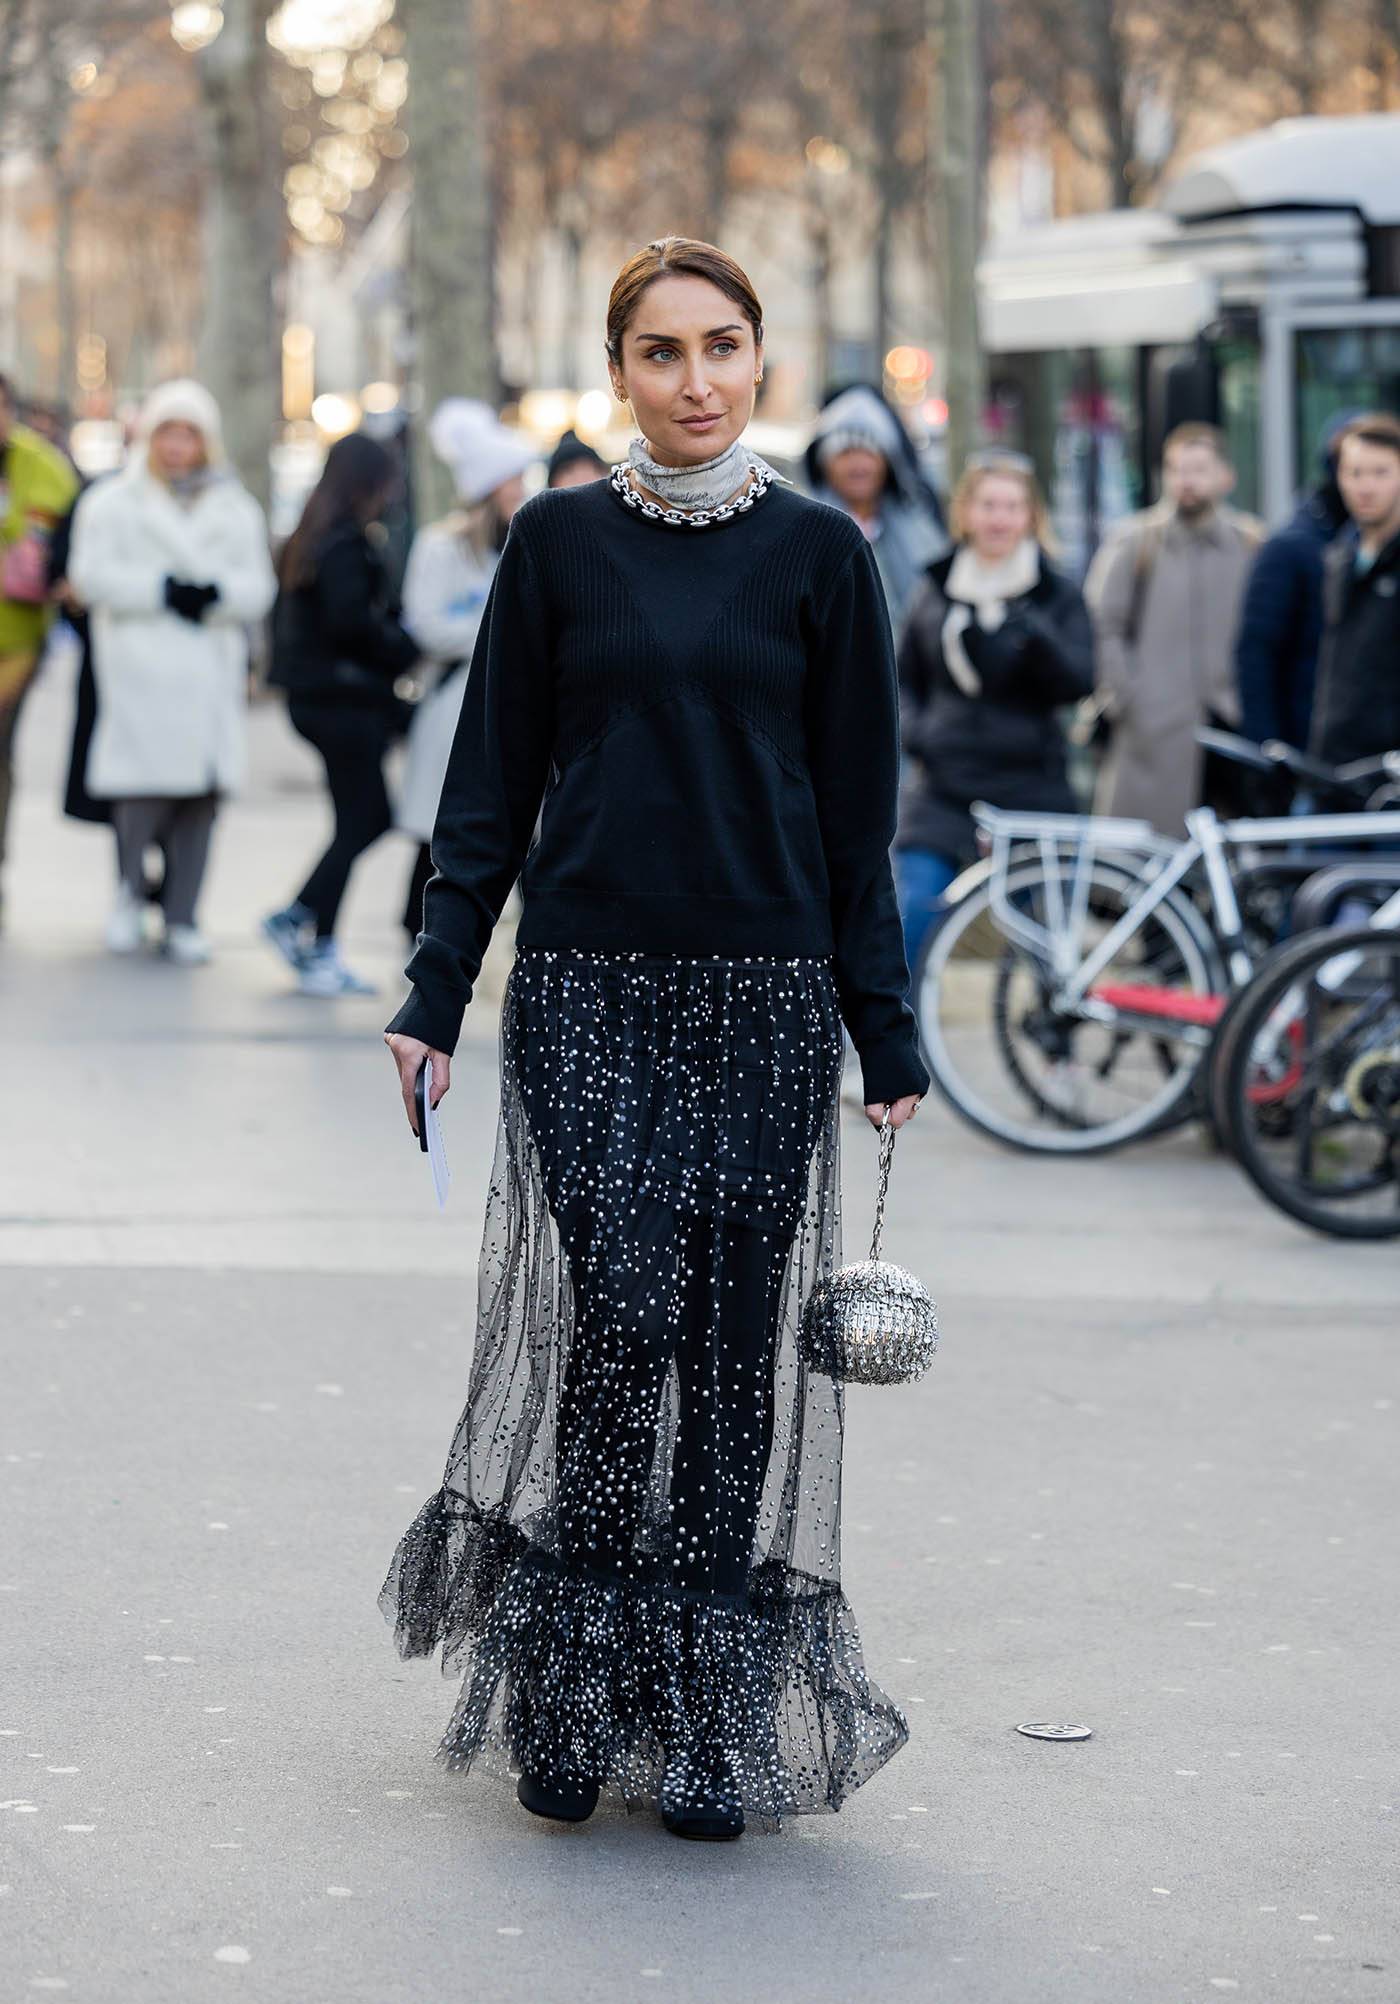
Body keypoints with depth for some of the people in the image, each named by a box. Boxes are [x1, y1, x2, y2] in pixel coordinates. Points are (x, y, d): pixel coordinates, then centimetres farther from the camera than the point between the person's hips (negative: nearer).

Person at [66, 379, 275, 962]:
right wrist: (162, 590, -12)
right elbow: (91, 575, -3)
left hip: (211, 674, 3)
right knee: (145, 791, -12)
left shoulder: (236, 510, 17)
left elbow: (259, 587, 8)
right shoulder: (111, 503, 8)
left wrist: (216, 592, -13)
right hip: (140, 668, -3)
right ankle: (129, 892, 14)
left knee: (201, 796, 0)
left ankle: (183, 919, 10)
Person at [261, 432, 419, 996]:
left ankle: (295, 917, 11)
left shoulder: (309, 539, 14)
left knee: (374, 817, 14)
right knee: (357, 825, -2)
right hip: (345, 699, -10)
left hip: (312, 693, 10)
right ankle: (320, 954, 1)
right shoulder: (344, 544, -16)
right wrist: (406, 648, -9)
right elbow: (351, 621, -24)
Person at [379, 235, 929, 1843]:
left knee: (734, 1348, 1)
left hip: (764, 999, 0)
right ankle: (566, 1692, 3)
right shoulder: (559, 542, 5)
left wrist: (888, 1042, 2)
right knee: (615, 1318, -11)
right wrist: (433, 996, 1)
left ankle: (708, 1715, 11)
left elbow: (858, 810, 5)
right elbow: (493, 789, 7)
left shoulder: (817, 552, 4)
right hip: (586, 993, 0)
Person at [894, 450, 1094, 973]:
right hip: (942, 788, 1)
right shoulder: (938, 592, 10)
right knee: (910, 912, -12)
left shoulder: (1057, 597, 3)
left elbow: (1077, 683, -11)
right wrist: (912, 732, 0)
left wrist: (1035, 635, -28)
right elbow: (904, 679, 19)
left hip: (1029, 788, -1)